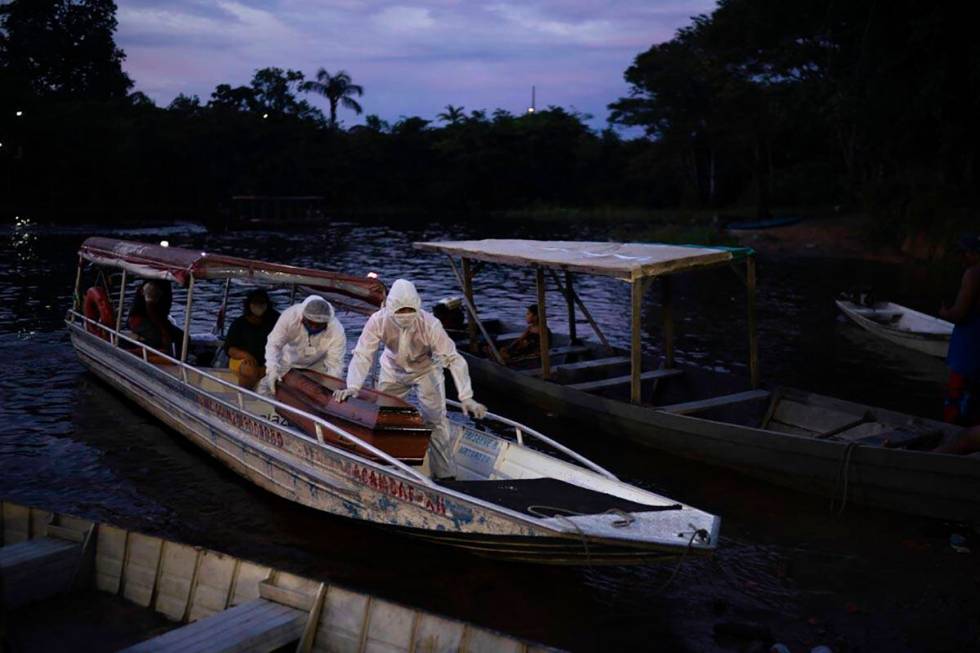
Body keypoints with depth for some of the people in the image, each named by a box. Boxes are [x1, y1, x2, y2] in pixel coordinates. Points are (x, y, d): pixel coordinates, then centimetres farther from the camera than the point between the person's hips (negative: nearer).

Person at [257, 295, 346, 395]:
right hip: (289, 360, 1)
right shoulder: (290, 315, -36)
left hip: (317, 366, -1)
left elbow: (335, 365, -32)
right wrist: (272, 371, -45)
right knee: (265, 389, -2)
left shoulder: (337, 331, -36)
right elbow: (273, 344, -30)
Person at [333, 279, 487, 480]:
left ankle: (445, 474, 3)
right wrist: (352, 387, -44)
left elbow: (454, 359, -34)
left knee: (435, 419, -9)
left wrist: (466, 398, -41)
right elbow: (362, 355, -29)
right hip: (393, 369, 2)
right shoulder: (378, 321, -31)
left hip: (426, 369, -2)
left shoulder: (430, 324, -36)